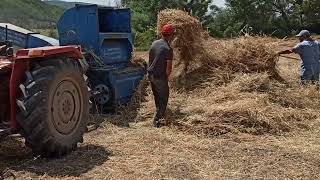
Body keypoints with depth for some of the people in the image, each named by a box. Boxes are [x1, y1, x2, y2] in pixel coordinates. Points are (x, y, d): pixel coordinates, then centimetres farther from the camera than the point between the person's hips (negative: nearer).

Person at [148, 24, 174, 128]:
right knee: (163, 98, 7)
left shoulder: (154, 43, 2)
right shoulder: (168, 49, -19)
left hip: (151, 74, 7)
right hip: (160, 77, -7)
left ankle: (160, 114, 41)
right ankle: (157, 120, 7)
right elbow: (169, 67, -17)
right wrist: (167, 76, -1)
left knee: (157, 96, 23)